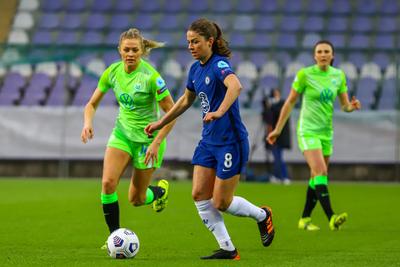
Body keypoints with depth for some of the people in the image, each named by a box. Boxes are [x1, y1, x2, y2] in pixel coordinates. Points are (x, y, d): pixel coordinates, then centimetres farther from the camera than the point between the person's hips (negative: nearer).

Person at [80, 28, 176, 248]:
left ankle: (160, 190, 38)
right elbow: (92, 104, 5)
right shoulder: (113, 72, -6)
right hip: (122, 133, 4)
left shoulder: (151, 77, -21)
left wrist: (156, 143, -21)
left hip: (148, 138, -4)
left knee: (136, 199, 3)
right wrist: (88, 123, -16)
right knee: (108, 182, -19)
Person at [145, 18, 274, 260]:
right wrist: (160, 123, 28)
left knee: (221, 202, -2)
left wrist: (220, 112, -53)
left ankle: (262, 215, 26)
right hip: (209, 141, 8)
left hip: (230, 142, -8)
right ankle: (228, 249, 8)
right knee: (199, 195, -1)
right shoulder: (196, 69, 9)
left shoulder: (219, 65, -17)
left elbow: (235, 86, -39)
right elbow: (186, 100, 26)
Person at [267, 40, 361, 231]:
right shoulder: (304, 74, -8)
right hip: (308, 131, -6)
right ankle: (331, 217, -31)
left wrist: (351, 106, -15)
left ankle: (305, 219, 22)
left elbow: (344, 105, 10)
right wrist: (278, 129, 3)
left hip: (327, 132, 6)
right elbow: (290, 102, -1)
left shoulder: (338, 75, 5)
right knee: (320, 171, -21)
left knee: (317, 178, 9)